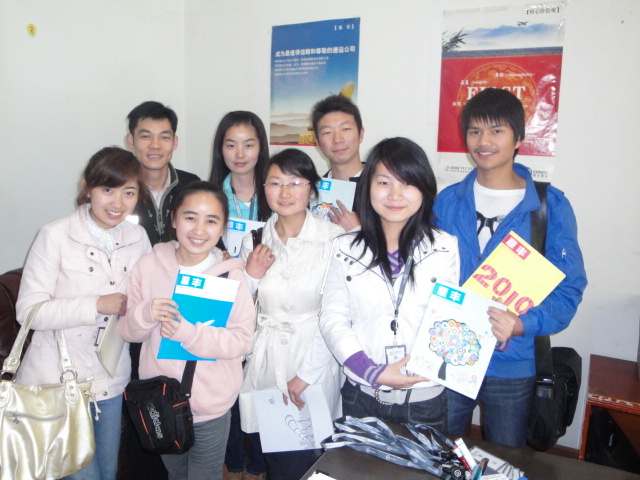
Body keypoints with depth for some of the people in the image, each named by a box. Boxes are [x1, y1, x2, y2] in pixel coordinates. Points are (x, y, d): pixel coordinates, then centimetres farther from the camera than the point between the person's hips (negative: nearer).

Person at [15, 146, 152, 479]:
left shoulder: (138, 238, 0)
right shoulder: (55, 236, -14)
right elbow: (29, 311, -16)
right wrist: (96, 305, -24)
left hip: (110, 378, 5)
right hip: (59, 379, -4)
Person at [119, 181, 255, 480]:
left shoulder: (231, 275, -16)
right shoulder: (149, 266, -8)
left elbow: (242, 341, -17)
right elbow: (127, 331, -3)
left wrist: (189, 333, -29)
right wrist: (145, 315, -24)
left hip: (211, 408, -3)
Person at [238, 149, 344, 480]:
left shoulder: (334, 239, -11)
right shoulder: (254, 241, 3)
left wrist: (305, 374, -11)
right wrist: (251, 276, -8)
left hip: (313, 361, -3)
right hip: (264, 363, 4)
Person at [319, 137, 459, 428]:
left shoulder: (445, 249, -5)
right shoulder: (346, 250, -2)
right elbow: (333, 319, -4)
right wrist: (373, 372, -15)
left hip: (424, 400, -1)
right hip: (360, 396, 1)